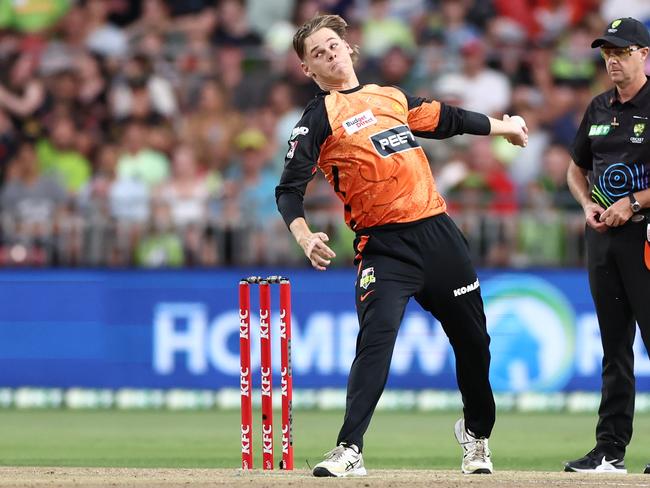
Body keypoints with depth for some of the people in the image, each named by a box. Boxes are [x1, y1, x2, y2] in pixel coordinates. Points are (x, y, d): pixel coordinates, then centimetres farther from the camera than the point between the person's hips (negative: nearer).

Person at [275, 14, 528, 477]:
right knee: (376, 340, -22)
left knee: (473, 339, 12)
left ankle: (476, 433, 35)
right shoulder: (318, 118, 0)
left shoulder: (392, 97, 17)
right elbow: (289, 189, -8)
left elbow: (446, 119, 33)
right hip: (384, 245, -5)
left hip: (437, 229, 5)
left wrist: (502, 126, 44)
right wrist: (304, 236, -26)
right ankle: (349, 452, -23)